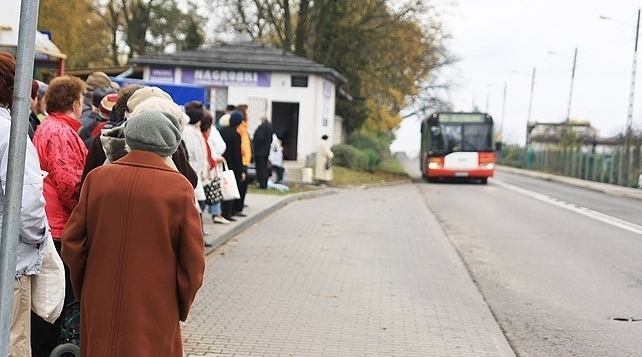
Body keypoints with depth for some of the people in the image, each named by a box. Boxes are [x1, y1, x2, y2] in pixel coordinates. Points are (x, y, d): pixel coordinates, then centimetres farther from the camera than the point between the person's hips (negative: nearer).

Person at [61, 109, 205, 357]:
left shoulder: (97, 178, -2)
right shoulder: (179, 188, -10)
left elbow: (72, 243, 2)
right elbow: (193, 261, -7)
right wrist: (181, 307, 8)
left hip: (100, 308, 3)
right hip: (154, 310, -3)